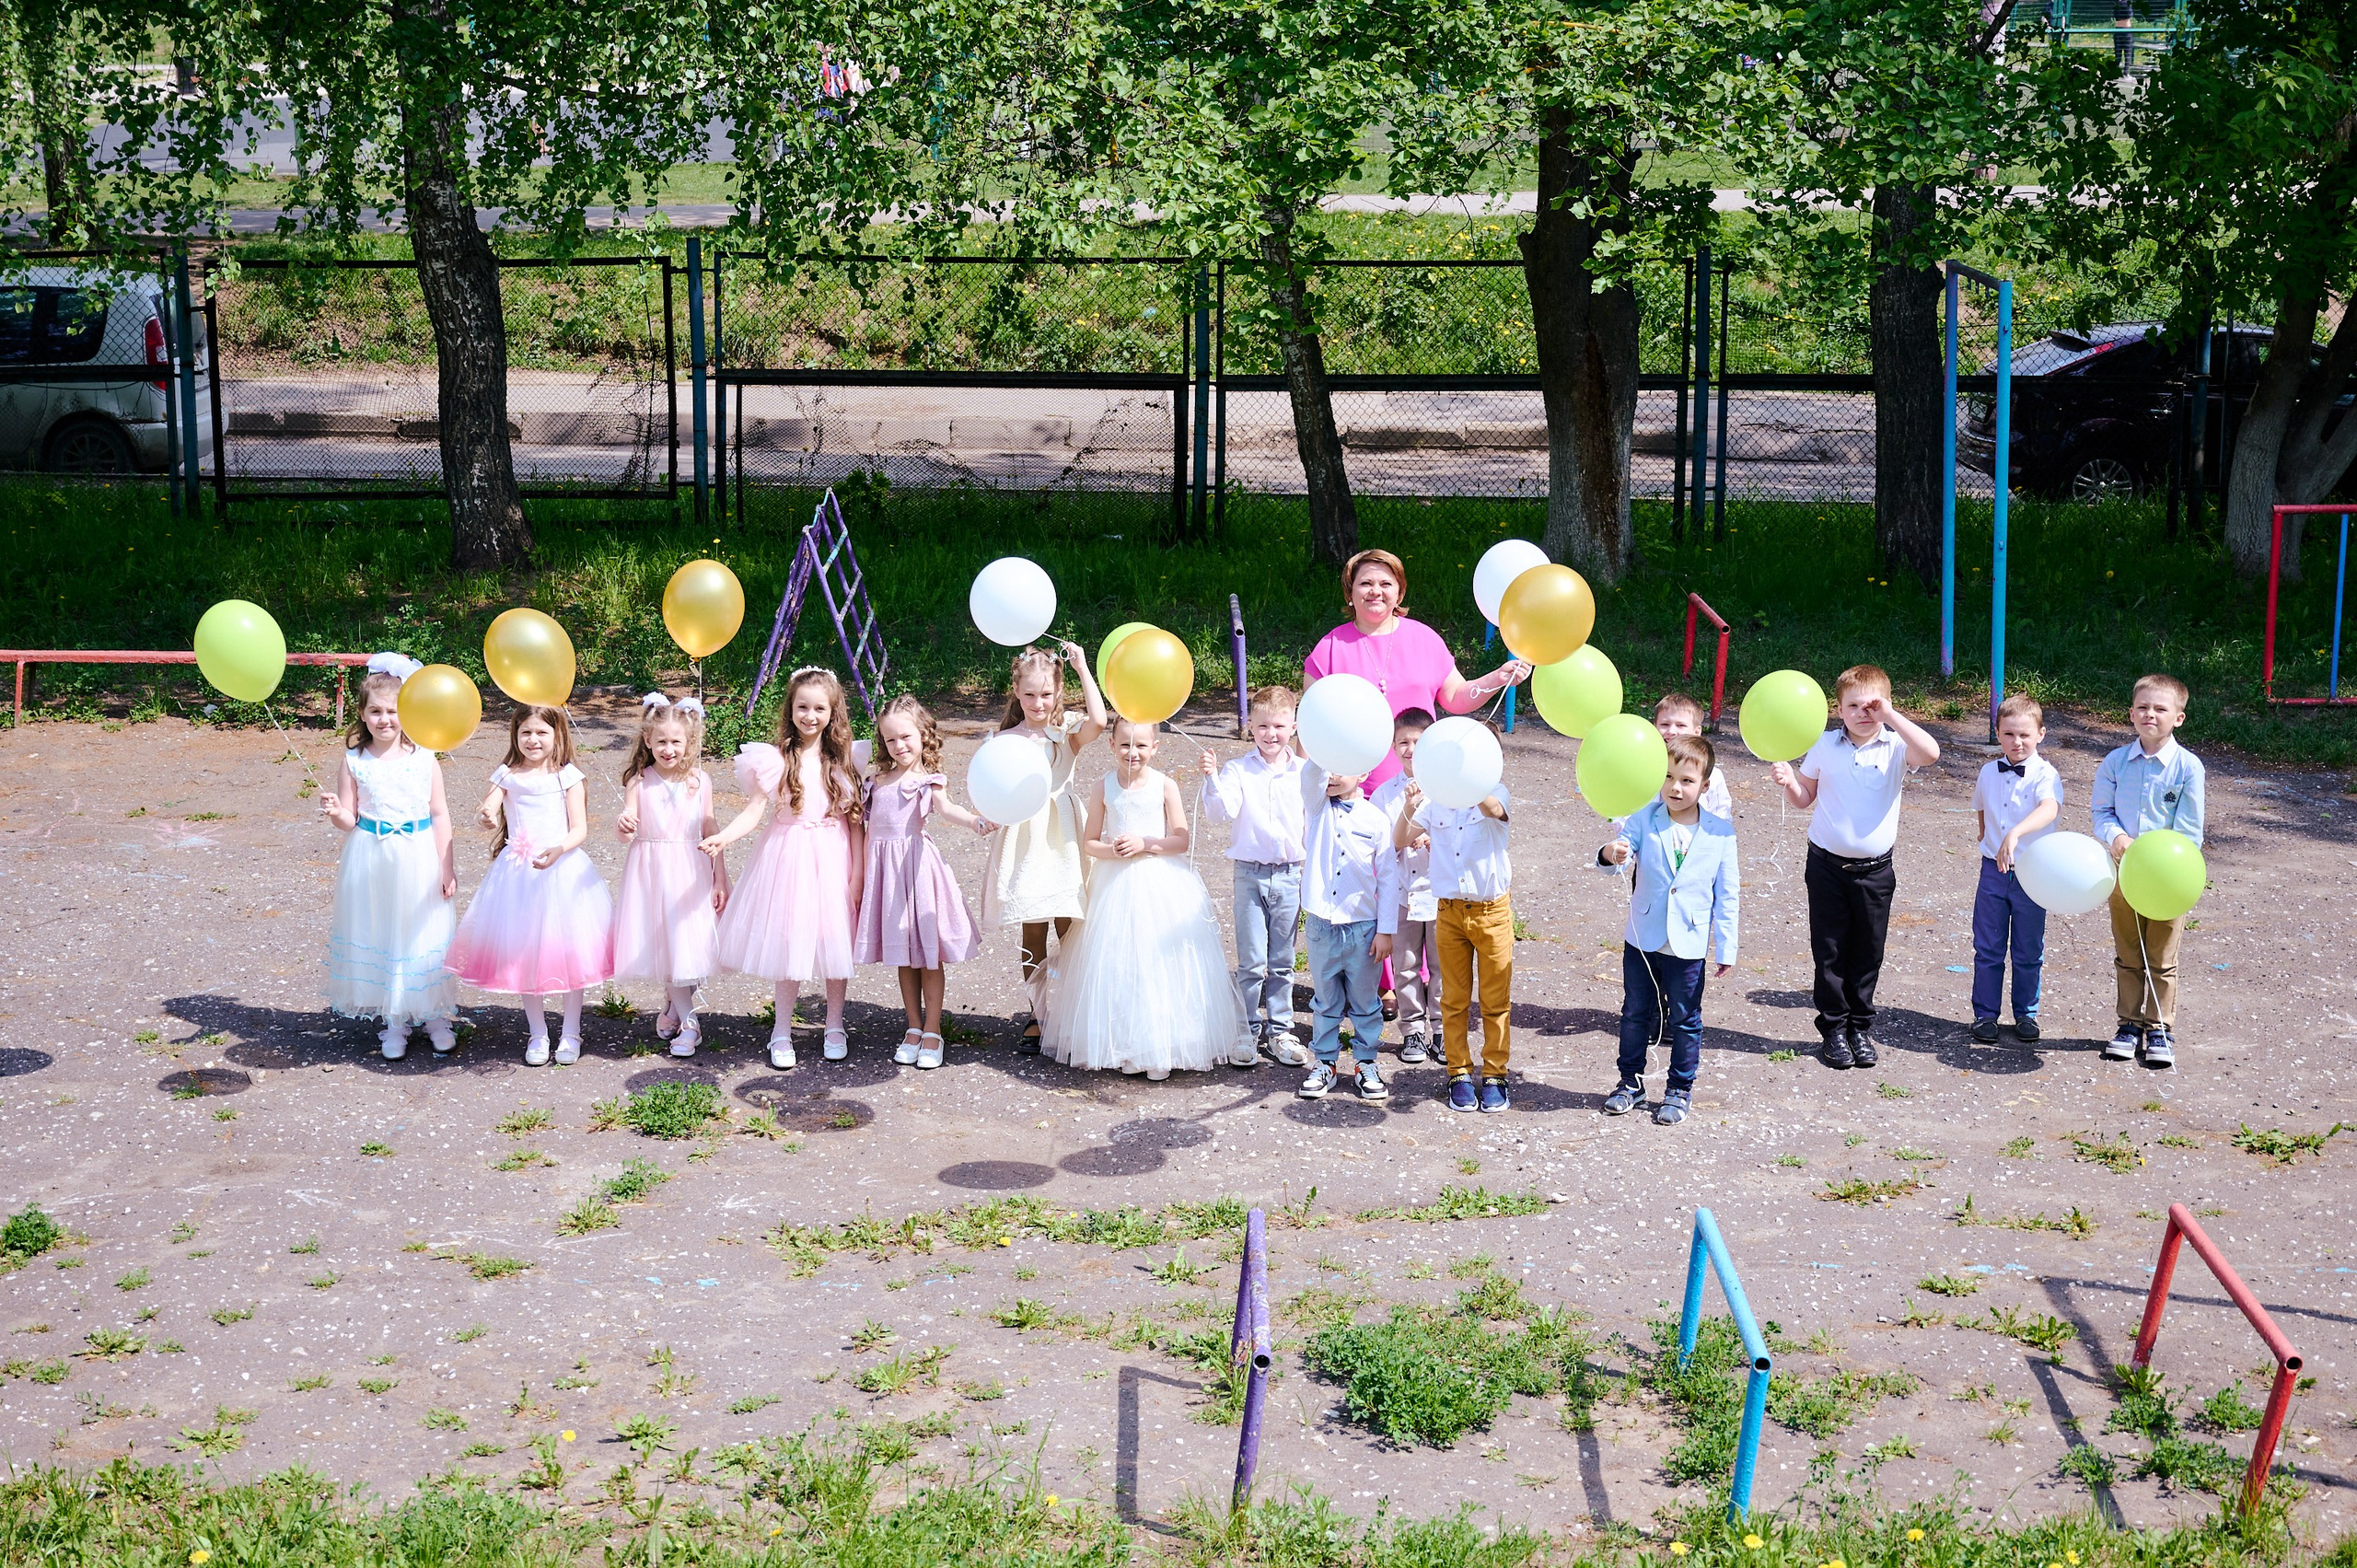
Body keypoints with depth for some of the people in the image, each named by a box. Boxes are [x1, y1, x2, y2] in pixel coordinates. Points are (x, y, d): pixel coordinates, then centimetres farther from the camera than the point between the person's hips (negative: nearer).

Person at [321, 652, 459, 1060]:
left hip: (418, 859, -1)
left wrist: (446, 867, -3)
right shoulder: (355, 761, -2)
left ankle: (437, 1017, 21)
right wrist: (334, 813, -24)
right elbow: (348, 820, 0)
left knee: (425, 935, 5)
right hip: (372, 861, 1)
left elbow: (440, 813, 0)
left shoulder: (423, 758, -3)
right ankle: (394, 1023, 21)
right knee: (380, 935, 8)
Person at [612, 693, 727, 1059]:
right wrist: (623, 825, -31)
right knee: (661, 943, 3)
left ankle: (673, 1008, 20)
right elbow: (625, 834, -7)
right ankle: (688, 1021, 16)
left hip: (690, 871, 0)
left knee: (687, 941, -1)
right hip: (651, 871, 0)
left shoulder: (699, 780, -1)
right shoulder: (639, 780, -3)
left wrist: (720, 880, 0)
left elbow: (710, 832, 2)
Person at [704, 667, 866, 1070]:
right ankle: (782, 1032, 14)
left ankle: (834, 1026, 22)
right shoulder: (776, 760, -3)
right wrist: (722, 838, -26)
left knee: (835, 939, 5)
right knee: (790, 942, 0)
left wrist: (857, 874, -2)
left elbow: (854, 820, 3)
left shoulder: (842, 761, 3)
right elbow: (753, 811, -8)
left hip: (833, 856, 2)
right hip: (790, 856, -2)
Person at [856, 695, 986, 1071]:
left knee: (928, 954, 0)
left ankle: (932, 1032, 7)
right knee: (904, 957, 12)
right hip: (883, 865, 5)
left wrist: (974, 820, -46)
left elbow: (945, 806, -25)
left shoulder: (927, 779, -5)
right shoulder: (878, 779, 12)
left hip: (915, 862, -5)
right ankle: (913, 1029, 21)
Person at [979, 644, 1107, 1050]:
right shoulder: (1007, 738, 7)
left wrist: (1083, 668, -15)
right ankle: (1036, 1016, 14)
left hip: (1063, 837, -2)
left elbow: (1098, 721, -22)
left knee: (1071, 932, -1)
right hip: (1024, 839, 2)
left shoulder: (1068, 730, 0)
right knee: (1032, 933, 4)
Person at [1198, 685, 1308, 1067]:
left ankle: (1279, 1030, 20)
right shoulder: (1238, 770, -3)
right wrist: (1212, 780, -29)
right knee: (1251, 961, 0)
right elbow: (1221, 811, -16)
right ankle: (1248, 1032, 12)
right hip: (1250, 873, -2)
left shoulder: (1305, 771, 3)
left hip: (1290, 874, 2)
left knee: (1282, 961, 10)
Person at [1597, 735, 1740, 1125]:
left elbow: (1727, 894, -2)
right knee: (1635, 1013, 14)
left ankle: (1680, 1089, 25)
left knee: (1685, 1020, 11)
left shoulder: (1720, 831, -7)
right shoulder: (1644, 819, -5)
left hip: (1689, 943, -1)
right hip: (1642, 939, 1)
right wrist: (1611, 854, -40)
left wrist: (1726, 947, -2)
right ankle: (1630, 1082, 29)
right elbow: (1623, 852, -14)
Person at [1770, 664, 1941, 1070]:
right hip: (1827, 865, 1)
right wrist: (1788, 781, -12)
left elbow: (1930, 754, -27)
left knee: (1868, 952, 9)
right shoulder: (1826, 746, 0)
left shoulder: (1895, 747, -5)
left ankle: (1861, 1028, 23)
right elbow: (1805, 798, 10)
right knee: (1830, 951, 5)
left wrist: (1890, 715, -24)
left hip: (1874, 869, -1)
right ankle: (1834, 1029, 17)